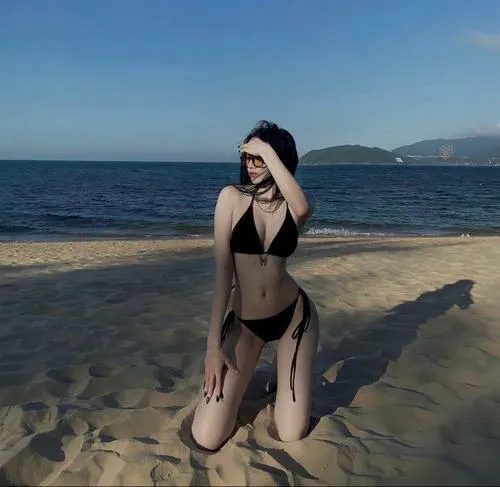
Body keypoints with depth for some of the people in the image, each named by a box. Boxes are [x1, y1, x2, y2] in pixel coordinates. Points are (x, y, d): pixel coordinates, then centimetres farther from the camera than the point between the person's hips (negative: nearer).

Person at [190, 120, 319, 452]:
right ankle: (234, 375, 24)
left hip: (295, 314, 0)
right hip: (244, 322, 0)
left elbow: (303, 209, -31)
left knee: (292, 434, 0)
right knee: (206, 439, -5)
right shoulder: (232, 197, -6)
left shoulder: (295, 205, -2)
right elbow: (223, 271, -10)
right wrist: (214, 341, -13)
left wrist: (269, 151, -24)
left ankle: (286, 375, 30)